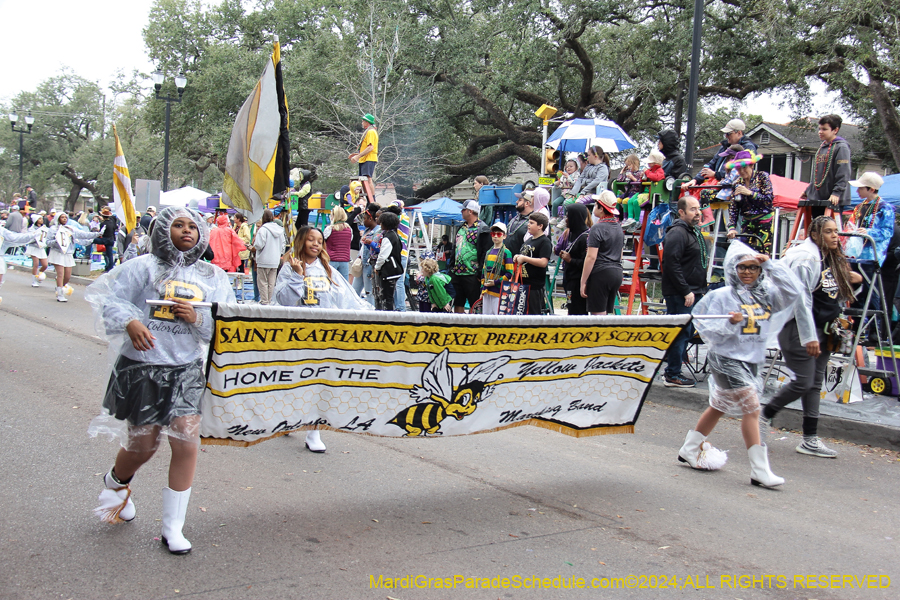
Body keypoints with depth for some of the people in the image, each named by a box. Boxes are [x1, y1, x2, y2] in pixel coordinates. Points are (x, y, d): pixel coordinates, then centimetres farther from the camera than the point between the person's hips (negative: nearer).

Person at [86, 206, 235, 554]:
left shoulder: (213, 277, 8)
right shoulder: (143, 267, 0)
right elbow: (111, 300, -7)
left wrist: (198, 319, -13)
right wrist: (131, 322, -26)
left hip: (186, 370, 2)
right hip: (141, 367, -2)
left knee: (187, 445, -8)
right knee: (142, 446, 8)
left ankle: (172, 528, 8)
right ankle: (115, 483, 47)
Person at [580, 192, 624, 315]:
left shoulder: (598, 228, -11)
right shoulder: (618, 227, 15)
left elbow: (591, 257, -15)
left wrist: (583, 282, -13)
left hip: (600, 273, -8)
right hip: (617, 273, 8)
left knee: (597, 314, -5)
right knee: (605, 313, 13)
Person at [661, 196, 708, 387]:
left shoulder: (695, 232, 18)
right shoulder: (677, 233, -15)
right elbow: (672, 264, -23)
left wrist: (701, 290, 19)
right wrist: (686, 291, -22)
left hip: (692, 292, 10)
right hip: (679, 294, -10)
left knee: (687, 332, 13)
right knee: (680, 333, -7)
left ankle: (673, 371, 22)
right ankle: (672, 376, 0)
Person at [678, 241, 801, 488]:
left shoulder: (766, 295, 6)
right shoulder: (722, 296, -8)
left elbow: (793, 293, -8)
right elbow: (708, 332, -9)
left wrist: (771, 265, -9)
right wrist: (730, 323, -26)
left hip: (751, 361, 7)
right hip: (727, 359, -7)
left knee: (719, 407, 18)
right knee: (751, 408, -13)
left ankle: (690, 450, 35)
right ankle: (760, 470, -9)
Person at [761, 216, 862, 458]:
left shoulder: (832, 260, 12)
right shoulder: (806, 259, -17)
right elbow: (801, 299, -23)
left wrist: (849, 281, 7)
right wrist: (809, 336, -25)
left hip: (821, 328, 9)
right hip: (799, 328, -9)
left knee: (815, 383, 9)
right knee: (803, 382, -9)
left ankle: (810, 440, 13)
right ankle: (764, 417, 12)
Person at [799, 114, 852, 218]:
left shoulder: (841, 147, -7)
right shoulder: (822, 147, 19)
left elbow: (843, 174, -15)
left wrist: (836, 193, -23)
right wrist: (808, 191, 23)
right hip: (817, 199, 8)